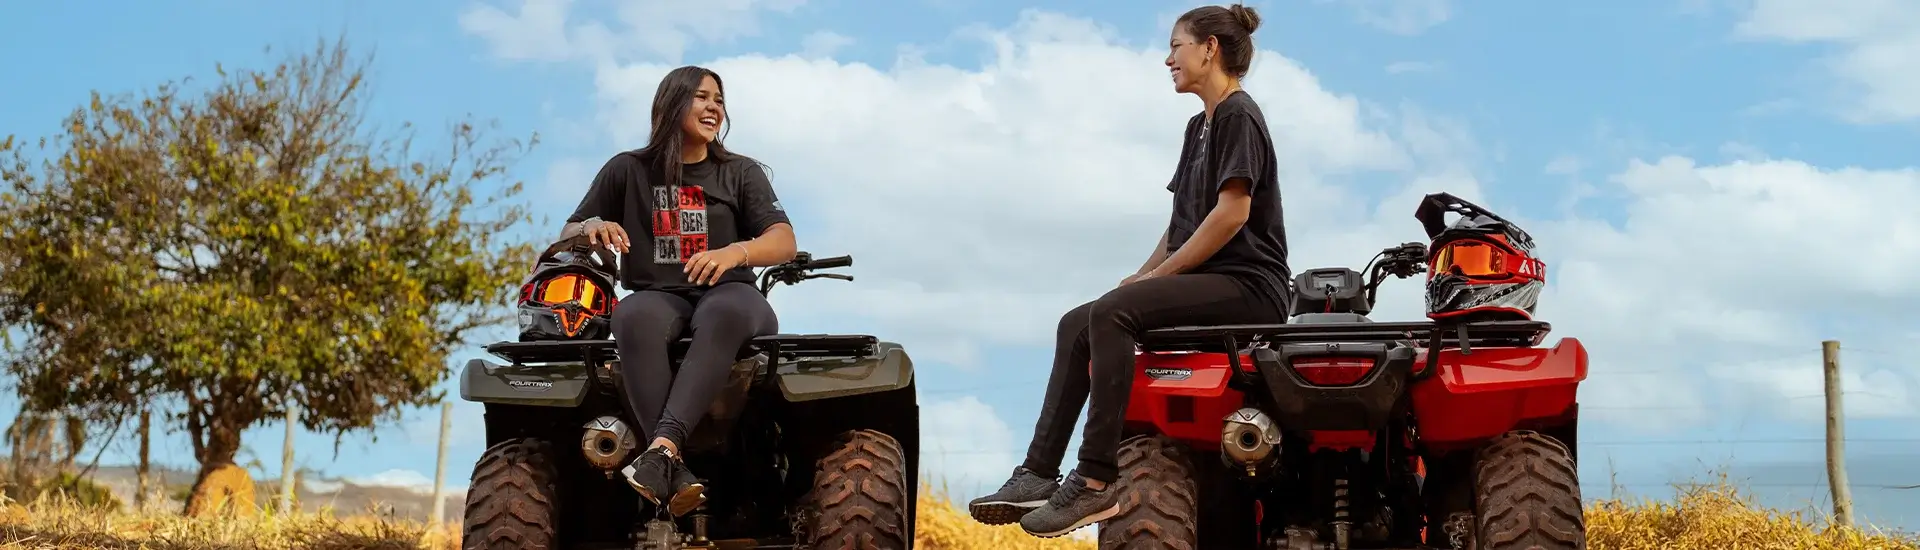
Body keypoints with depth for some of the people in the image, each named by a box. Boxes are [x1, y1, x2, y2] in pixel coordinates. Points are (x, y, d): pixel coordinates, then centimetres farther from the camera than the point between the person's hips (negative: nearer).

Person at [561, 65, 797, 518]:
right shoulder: (627, 170, 15)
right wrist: (592, 227, -9)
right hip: (657, 296, 0)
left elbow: (784, 242, 0)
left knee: (726, 314, -39)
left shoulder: (742, 173, 14)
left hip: (726, 294, 0)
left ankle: (662, 448, -55)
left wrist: (735, 251, -22)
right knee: (634, 318, -38)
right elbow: (566, 237, 16)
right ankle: (676, 473, -52)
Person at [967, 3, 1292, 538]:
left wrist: (1159, 275, -14)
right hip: (1206, 284, 10)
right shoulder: (1199, 126, 22)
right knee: (1076, 326, 0)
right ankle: (1040, 472, -7)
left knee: (1110, 313, -29)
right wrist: (1142, 276, 7)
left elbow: (1232, 213, -18)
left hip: (1248, 284, -10)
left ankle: (1096, 483, -29)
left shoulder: (1238, 116, -8)